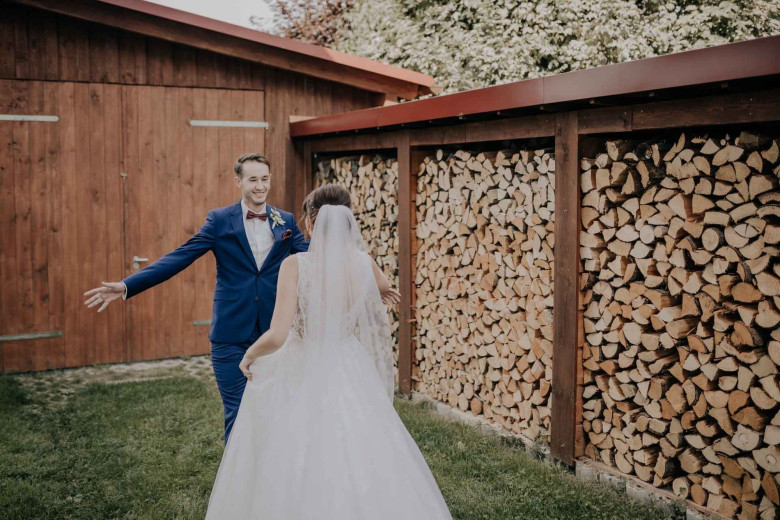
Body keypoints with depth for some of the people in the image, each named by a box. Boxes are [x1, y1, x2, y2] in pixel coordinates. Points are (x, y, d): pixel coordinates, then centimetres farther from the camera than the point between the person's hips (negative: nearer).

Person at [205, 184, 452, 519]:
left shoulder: (295, 265, -14)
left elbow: (277, 335, -19)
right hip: (350, 375, 3)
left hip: (303, 378, -3)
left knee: (295, 470, 12)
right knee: (360, 462, 13)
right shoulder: (363, 263, -3)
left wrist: (249, 355, 0)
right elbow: (383, 286, 23)